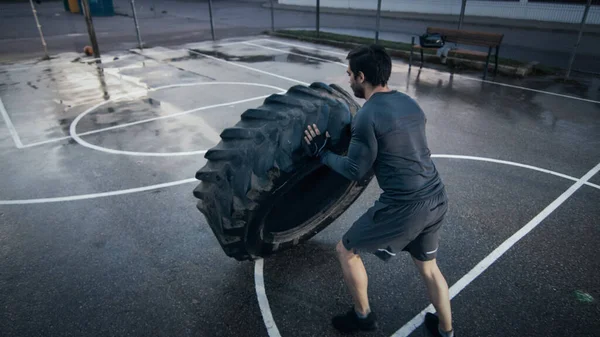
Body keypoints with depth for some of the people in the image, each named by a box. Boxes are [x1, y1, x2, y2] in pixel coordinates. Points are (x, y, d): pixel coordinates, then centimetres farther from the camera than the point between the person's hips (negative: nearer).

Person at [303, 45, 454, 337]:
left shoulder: (367, 115, -15)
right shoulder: (409, 102, 10)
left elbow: (355, 171, -10)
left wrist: (323, 153, 5)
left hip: (405, 208, -8)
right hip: (436, 200, 8)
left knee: (346, 250, 14)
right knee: (427, 266, 29)